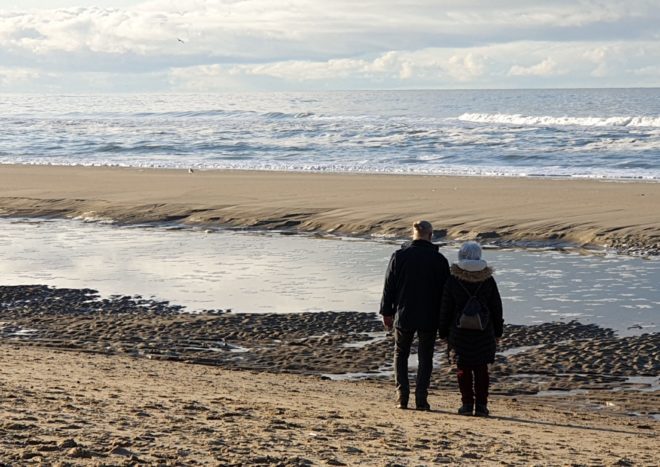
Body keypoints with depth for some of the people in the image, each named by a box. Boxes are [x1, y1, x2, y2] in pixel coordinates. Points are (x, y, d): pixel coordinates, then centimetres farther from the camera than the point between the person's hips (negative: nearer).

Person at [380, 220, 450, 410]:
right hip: (429, 317, -1)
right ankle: (421, 399, 0)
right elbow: (445, 290, 0)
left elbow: (389, 286, 0)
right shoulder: (439, 259, -5)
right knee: (425, 357, 7)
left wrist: (387, 312, 9)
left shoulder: (399, 256, -4)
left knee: (400, 354, 13)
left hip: (404, 315, 1)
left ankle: (402, 397, 4)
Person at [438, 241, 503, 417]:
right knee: (481, 368, 8)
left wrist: (443, 332, 8)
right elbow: (496, 308, 4)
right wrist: (497, 332, 14)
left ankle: (467, 403, 4)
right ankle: (481, 405, 5)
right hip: (484, 334, 1)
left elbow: (446, 309, -2)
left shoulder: (453, 281, -7)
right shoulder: (488, 280, -2)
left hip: (460, 332, -1)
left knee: (464, 368, 7)